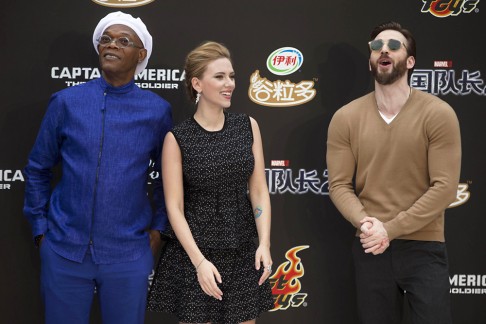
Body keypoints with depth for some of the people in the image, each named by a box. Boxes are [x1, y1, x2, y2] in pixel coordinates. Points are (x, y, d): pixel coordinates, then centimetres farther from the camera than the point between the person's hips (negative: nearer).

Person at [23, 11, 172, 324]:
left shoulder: (157, 110, -2)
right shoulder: (66, 102, 0)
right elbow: (38, 169, 8)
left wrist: (159, 226, 5)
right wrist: (40, 226, 5)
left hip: (129, 254, 0)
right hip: (63, 250, 1)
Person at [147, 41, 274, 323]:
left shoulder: (248, 126, 2)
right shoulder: (178, 138, -7)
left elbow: (259, 190, 2)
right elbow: (175, 207, -9)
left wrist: (264, 244, -9)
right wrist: (199, 261, -16)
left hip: (243, 252, 3)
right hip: (193, 252, -3)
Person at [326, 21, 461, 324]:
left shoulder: (439, 114, -8)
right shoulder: (345, 118, 0)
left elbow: (444, 187, -13)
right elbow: (339, 185, -2)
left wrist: (390, 229, -17)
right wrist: (366, 223, -20)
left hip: (424, 248, -2)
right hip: (370, 247, 2)